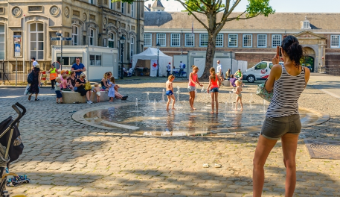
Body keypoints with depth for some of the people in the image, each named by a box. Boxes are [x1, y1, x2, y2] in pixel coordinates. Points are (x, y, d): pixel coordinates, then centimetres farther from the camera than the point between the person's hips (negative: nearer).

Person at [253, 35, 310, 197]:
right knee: (290, 164, 10)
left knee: (258, 162, 7)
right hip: (293, 120, 5)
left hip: (275, 121, -5)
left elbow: (268, 88, 4)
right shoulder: (306, 72, -3)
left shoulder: (277, 69, -15)